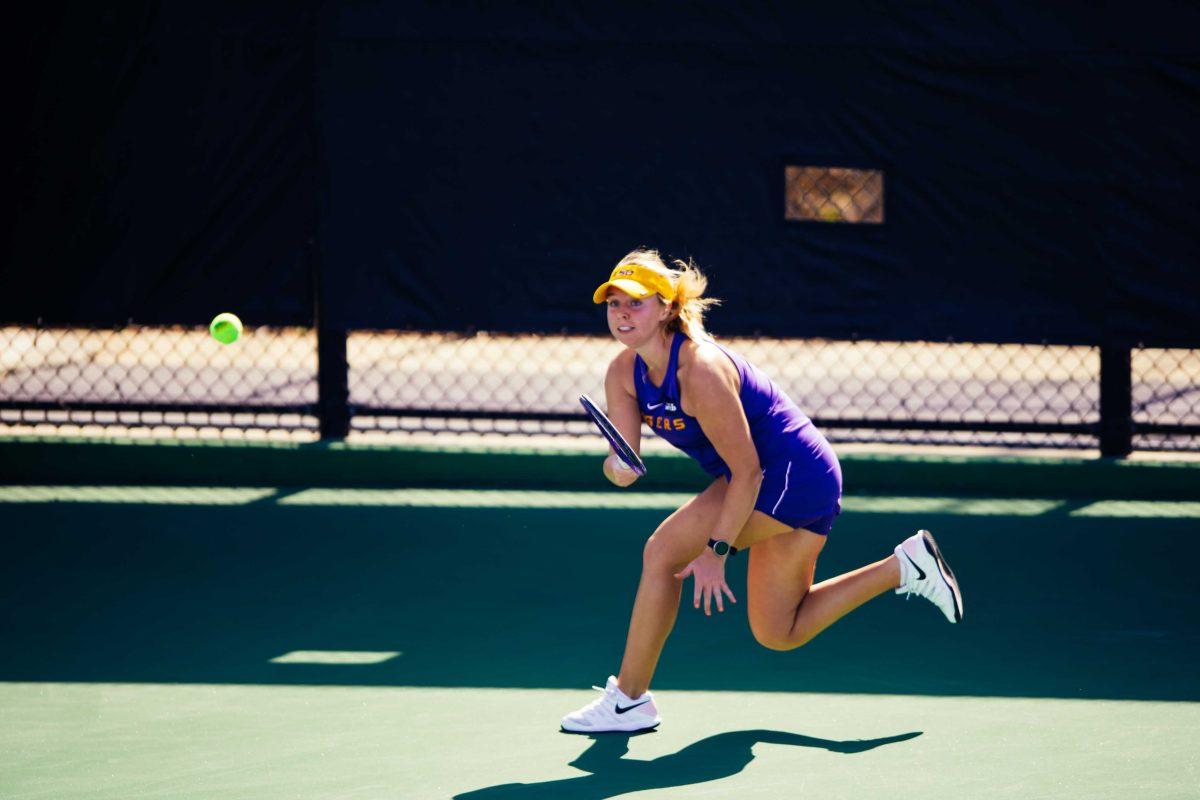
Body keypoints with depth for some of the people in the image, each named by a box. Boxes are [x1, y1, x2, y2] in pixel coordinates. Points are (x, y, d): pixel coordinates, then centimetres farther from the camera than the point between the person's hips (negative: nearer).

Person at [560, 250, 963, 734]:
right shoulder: (623, 373, -2)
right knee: (779, 635, 15)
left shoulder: (701, 370, -27)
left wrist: (717, 551, -26)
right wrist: (618, 467, -29)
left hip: (791, 474, -10)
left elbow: (746, 469, -25)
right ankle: (905, 566, 23)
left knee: (663, 552, -18)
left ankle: (629, 699, -9)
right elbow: (623, 465, -5)